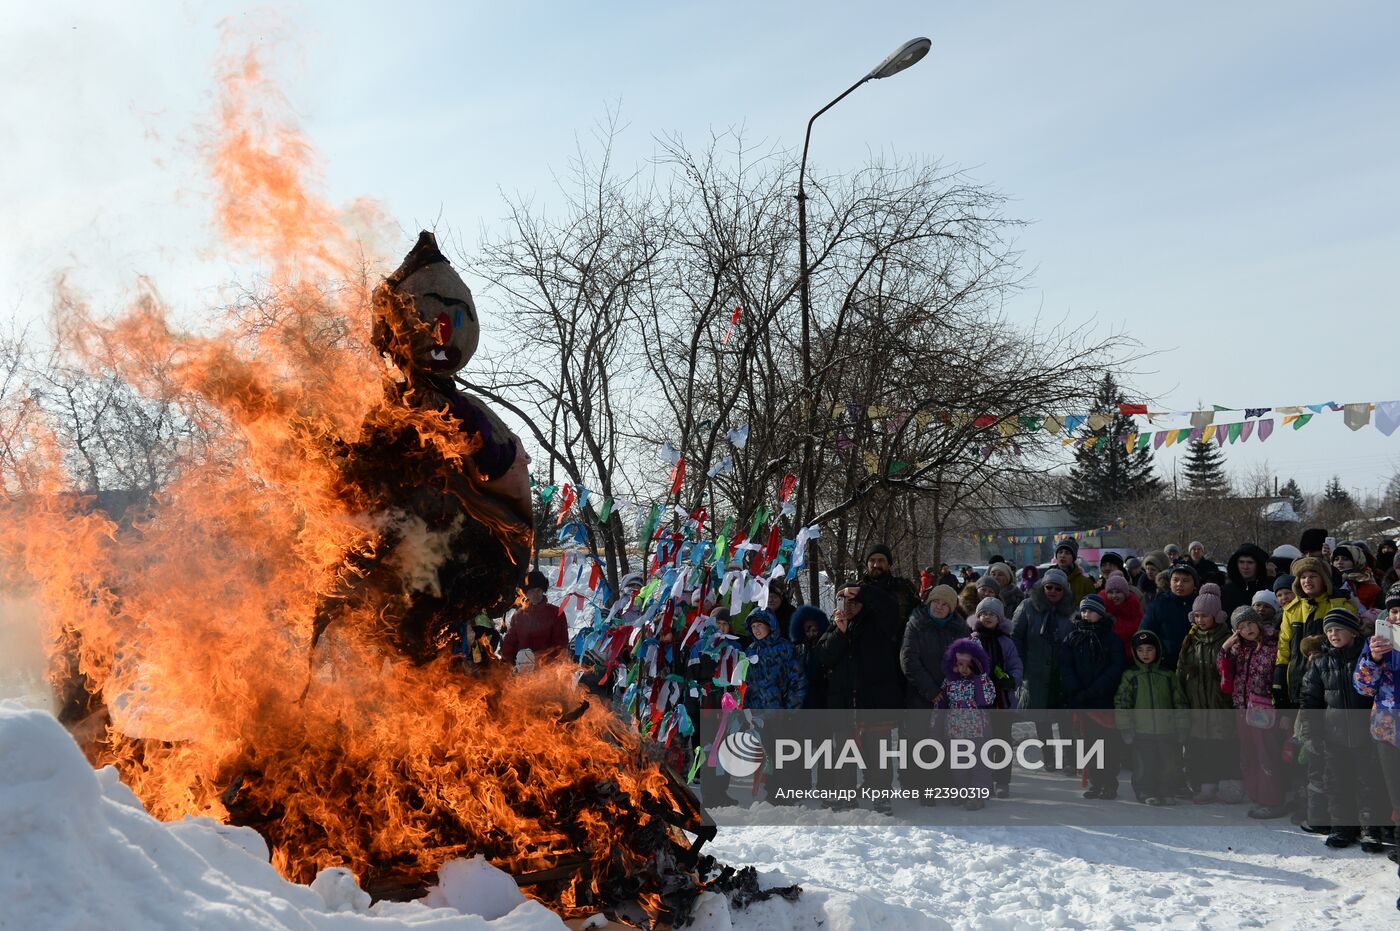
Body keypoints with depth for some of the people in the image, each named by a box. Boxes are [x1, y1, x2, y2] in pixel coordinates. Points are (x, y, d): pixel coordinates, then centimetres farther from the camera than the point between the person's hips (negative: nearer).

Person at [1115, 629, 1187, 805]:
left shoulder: (1169, 676, 8)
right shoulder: (1130, 676, 3)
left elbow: (1179, 703, 12)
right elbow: (1121, 702, 0)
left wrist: (1182, 728, 8)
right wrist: (1125, 728, -5)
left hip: (1167, 732, 2)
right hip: (1141, 732, -2)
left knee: (1170, 764, 3)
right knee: (1144, 766, -1)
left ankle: (1167, 792, 18)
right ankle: (1147, 793, 13)